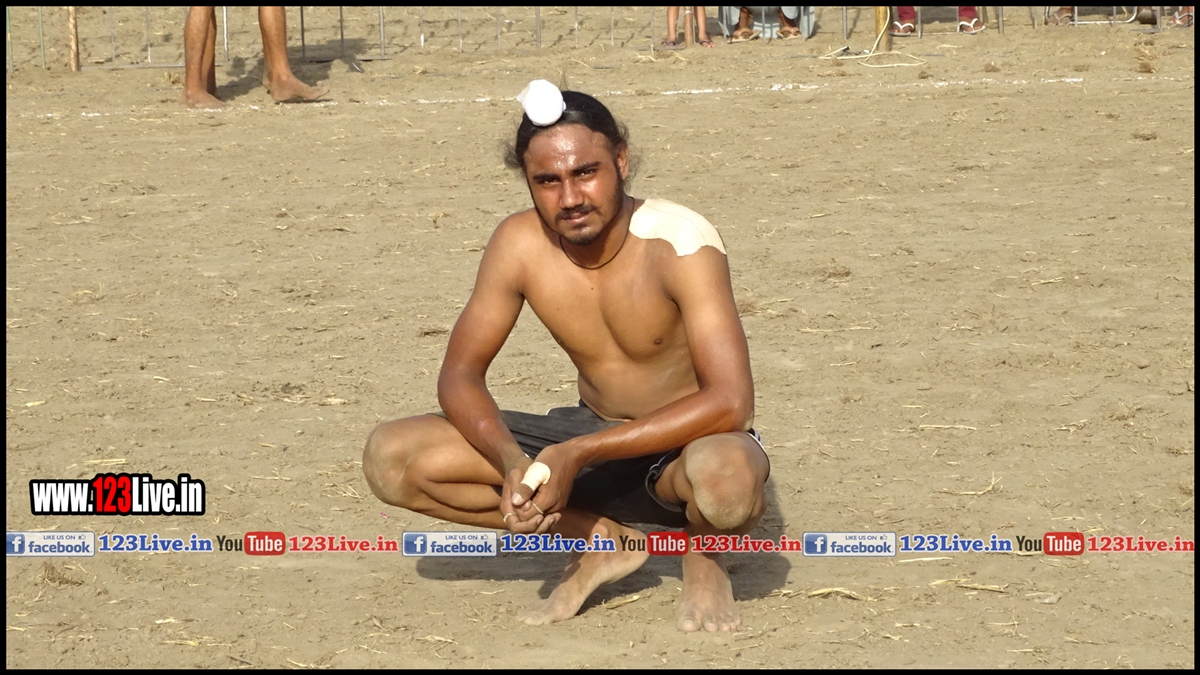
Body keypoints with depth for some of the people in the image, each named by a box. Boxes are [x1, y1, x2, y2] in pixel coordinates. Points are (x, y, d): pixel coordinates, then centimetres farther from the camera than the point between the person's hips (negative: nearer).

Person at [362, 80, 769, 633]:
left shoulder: (678, 241, -23)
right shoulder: (519, 244, -11)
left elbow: (730, 402, -30)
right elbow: (460, 375, -5)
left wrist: (578, 455, -34)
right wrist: (512, 462, -28)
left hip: (685, 444, -5)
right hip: (590, 444, 5)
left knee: (726, 476, -44)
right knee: (390, 458, -13)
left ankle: (704, 557, -4)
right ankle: (603, 540, 1)